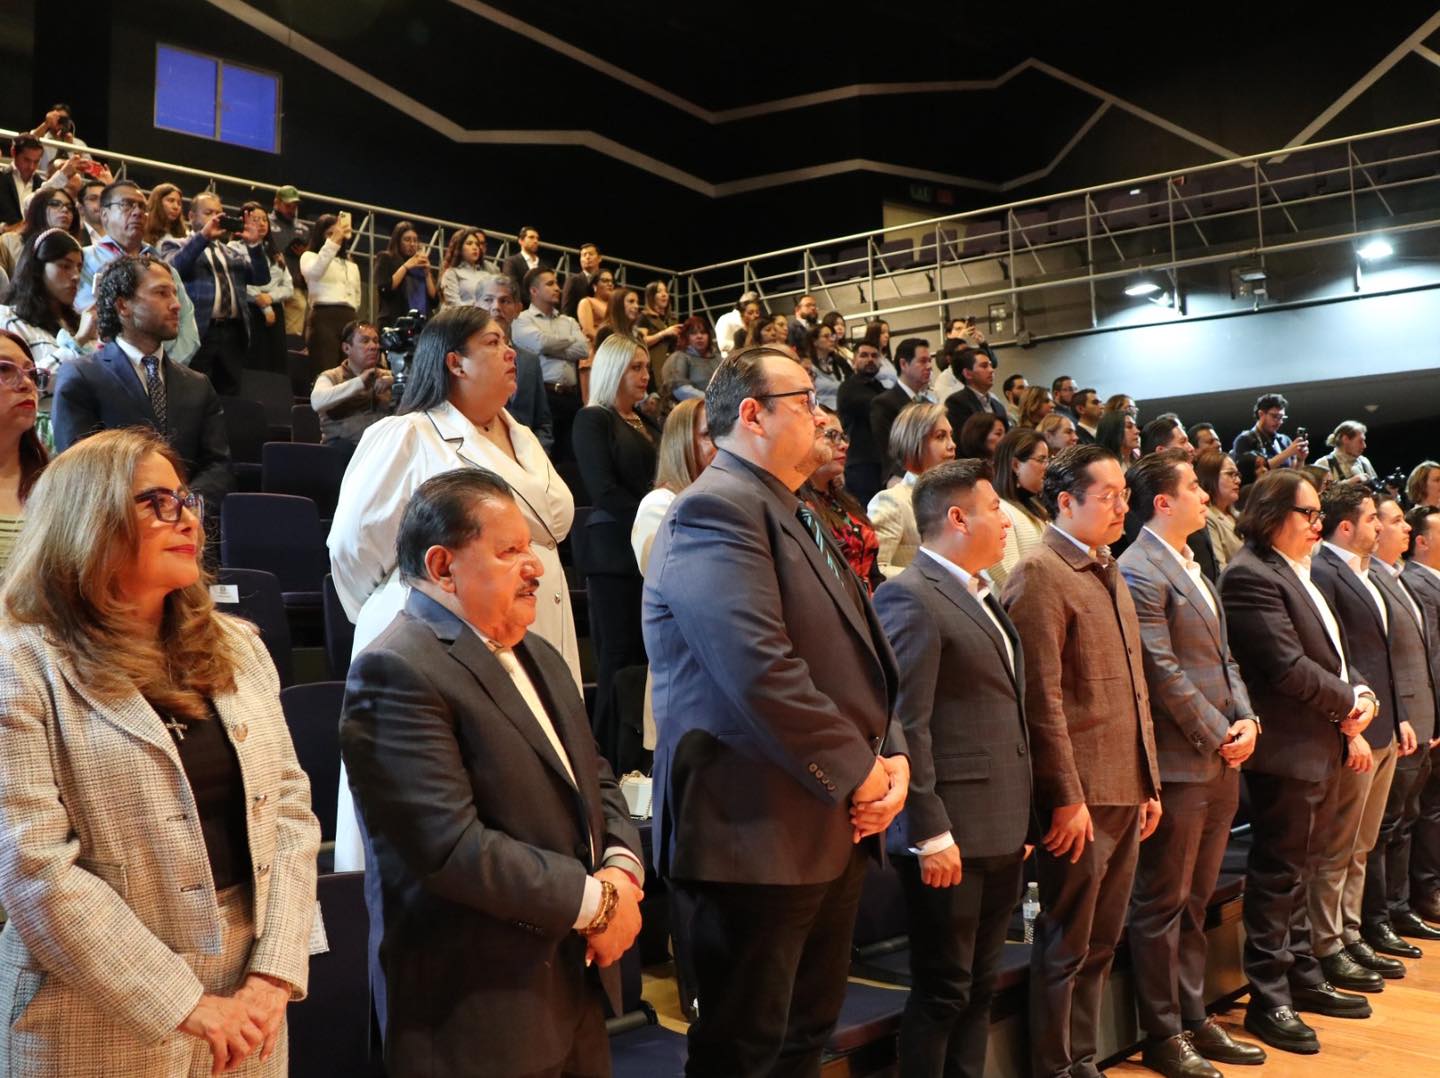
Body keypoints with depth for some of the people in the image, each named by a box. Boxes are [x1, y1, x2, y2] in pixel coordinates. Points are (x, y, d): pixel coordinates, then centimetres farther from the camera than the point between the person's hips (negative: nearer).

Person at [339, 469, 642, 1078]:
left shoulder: (537, 657, 12)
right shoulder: (396, 673, -18)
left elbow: (595, 780, 14)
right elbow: (453, 847, -25)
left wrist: (621, 872, -5)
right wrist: (596, 901, -16)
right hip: (478, 1011, -8)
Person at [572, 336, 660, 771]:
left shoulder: (647, 423, 19)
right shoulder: (592, 420, -2)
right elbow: (604, 490, -12)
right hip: (615, 553, -7)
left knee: (648, 655, 3)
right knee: (620, 658, -5)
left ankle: (641, 758, 8)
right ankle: (613, 764, 0)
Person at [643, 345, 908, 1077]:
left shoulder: (798, 516, 17)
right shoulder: (715, 509, -16)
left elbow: (858, 654, 18)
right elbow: (761, 670, -26)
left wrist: (892, 755, 1)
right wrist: (858, 770, -16)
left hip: (835, 829, 10)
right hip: (757, 835, -10)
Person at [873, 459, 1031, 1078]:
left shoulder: (979, 597, 16)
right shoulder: (911, 598, -13)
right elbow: (904, 726, -19)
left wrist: (1018, 820, 17)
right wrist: (931, 834, -20)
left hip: (1001, 832, 9)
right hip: (950, 836, -9)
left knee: (979, 986, 16)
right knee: (942, 992, 2)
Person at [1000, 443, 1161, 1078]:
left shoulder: (1109, 575, 16)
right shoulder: (1040, 574, -11)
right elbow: (1043, 697, -17)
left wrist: (1149, 783, 16)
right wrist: (1068, 797, -18)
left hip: (1127, 792, 9)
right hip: (1080, 795, -8)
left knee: (1101, 942, 16)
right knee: (1066, 947, 3)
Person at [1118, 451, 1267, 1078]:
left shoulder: (1194, 568, 16)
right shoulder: (1138, 573, -14)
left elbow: (1221, 656, 17)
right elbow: (1164, 673, -18)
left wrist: (1246, 719, 2)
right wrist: (1218, 735, -12)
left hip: (1221, 761, 9)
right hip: (1178, 763, -9)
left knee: (1195, 902, 16)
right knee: (1163, 904, 2)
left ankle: (1192, 1020, 26)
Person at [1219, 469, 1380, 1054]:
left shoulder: (1301, 574, 15)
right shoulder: (1252, 576, -17)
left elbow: (1332, 651, 18)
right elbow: (1288, 666, -22)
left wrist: (1362, 693, -1)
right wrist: (1348, 702, -10)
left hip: (1317, 747, 10)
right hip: (1285, 748, -10)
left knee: (1294, 872, 18)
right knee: (1278, 873, -1)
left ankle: (1302, 978, 30)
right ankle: (1268, 999, 8)